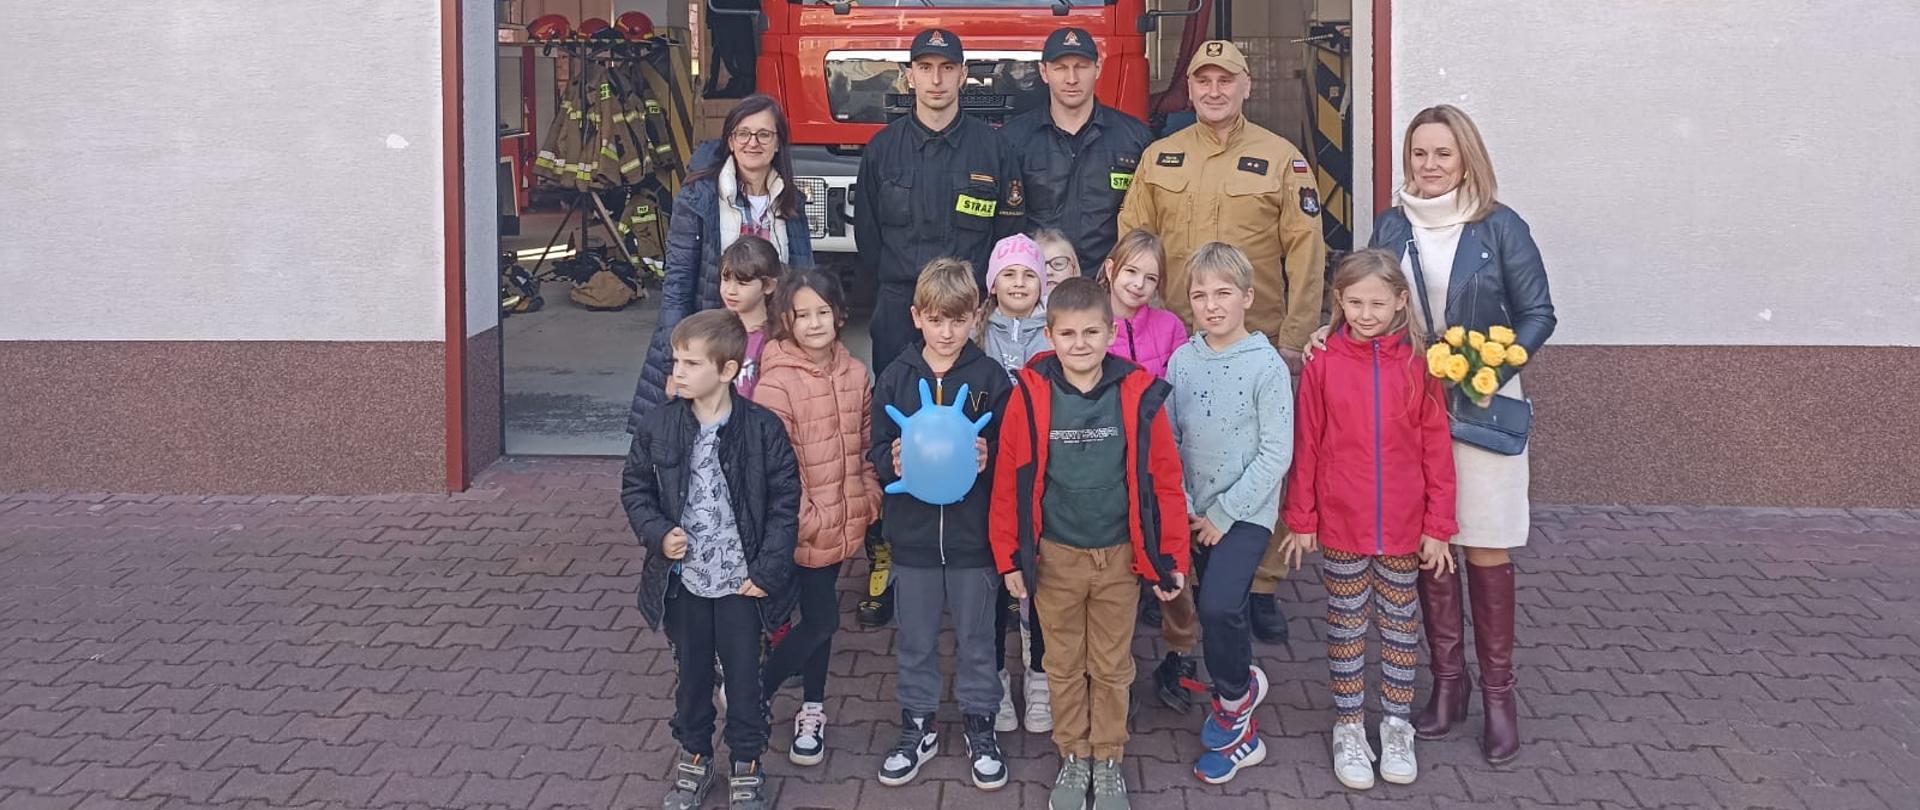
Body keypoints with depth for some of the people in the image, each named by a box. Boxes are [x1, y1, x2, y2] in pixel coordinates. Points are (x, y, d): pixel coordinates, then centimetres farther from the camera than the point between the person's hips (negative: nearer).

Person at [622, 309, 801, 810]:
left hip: (741, 579, -2)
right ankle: (694, 754, 37)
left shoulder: (762, 429, -13)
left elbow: (784, 501, -8)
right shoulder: (658, 428, -6)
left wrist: (768, 569, -12)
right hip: (682, 578, 2)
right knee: (691, 671, 18)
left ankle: (746, 762, 30)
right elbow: (634, 488, 6)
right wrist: (657, 534, -11)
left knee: (743, 674, 11)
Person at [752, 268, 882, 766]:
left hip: (843, 522, 6)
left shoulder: (855, 374, 3)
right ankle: (755, 694, 19)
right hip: (802, 528, -6)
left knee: (818, 617, 17)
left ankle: (812, 709, 32)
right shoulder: (776, 382, -17)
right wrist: (806, 518, -17)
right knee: (821, 620, -1)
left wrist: (870, 502, 7)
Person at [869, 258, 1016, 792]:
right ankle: (918, 725, 29)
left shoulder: (990, 377, -4)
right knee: (915, 639, 13)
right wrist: (894, 463, -18)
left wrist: (987, 459, -22)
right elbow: (877, 452, 3)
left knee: (975, 637, 12)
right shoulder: (896, 377, -1)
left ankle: (980, 725, 28)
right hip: (913, 531, 1)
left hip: (972, 531, -1)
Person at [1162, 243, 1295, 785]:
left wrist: (1224, 514, -12)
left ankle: (1235, 696, 7)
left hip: (1246, 511, -4)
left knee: (1218, 605, -21)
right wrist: (1183, 509, -5)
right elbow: (1168, 441, 5)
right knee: (1213, 612, 10)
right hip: (1194, 512, 4)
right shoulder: (1181, 362, 3)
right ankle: (1240, 731, 27)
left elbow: (1276, 454, -11)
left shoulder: (1267, 365, -10)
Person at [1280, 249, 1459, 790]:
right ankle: (1349, 727, 26)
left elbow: (1436, 447, -3)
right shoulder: (1324, 363, -7)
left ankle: (1396, 726, 30)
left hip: (1403, 525, 1)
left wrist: (1437, 525, -2)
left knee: (1399, 622, 14)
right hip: (1340, 522, 0)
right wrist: (1301, 520, 0)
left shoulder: (1417, 362, -6)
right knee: (1347, 625, 12)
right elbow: (1306, 446, -2)